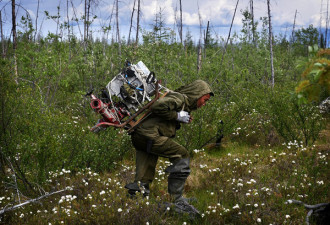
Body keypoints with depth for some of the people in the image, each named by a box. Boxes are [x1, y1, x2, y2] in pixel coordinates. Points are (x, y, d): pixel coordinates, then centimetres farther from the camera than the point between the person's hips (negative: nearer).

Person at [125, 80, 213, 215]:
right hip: (148, 134, -11)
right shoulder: (179, 98, -6)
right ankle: (177, 200, -10)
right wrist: (177, 116, -12)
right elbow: (158, 106, -21)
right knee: (182, 155, -11)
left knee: (144, 180, 12)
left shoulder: (184, 105, 26)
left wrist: (183, 120, 11)